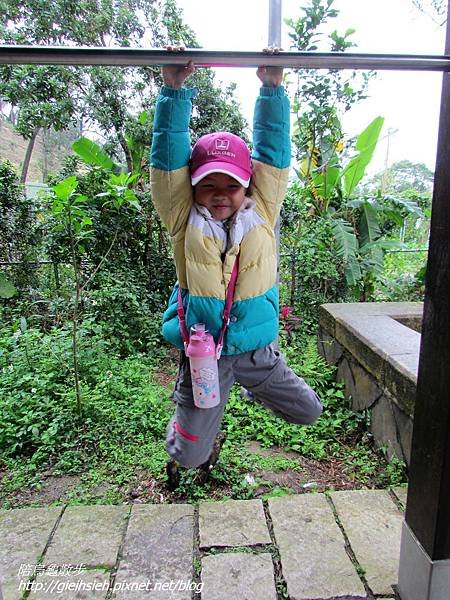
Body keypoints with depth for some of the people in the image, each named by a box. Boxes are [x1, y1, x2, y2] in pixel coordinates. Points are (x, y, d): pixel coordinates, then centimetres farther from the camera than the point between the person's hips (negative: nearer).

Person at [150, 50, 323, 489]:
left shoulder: (262, 212, -3)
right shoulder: (184, 220, -8)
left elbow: (273, 153, -6)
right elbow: (168, 157, -14)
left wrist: (272, 89, -11)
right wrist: (173, 90, -18)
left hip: (257, 350, 2)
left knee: (310, 411, 17)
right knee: (190, 456, 7)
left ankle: (255, 389, 45)